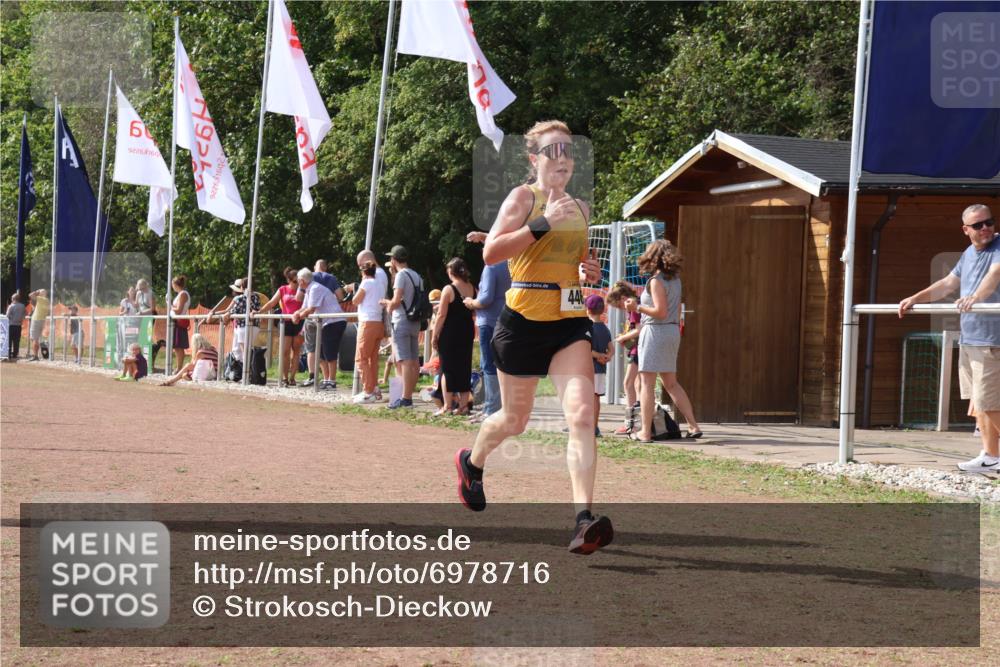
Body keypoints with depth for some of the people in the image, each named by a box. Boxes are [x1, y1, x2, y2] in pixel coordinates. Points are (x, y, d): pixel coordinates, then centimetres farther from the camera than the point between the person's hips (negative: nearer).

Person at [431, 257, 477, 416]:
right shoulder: (473, 289, 4)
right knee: (464, 368, 11)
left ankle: (447, 407, 0)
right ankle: (463, 405, 12)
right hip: (467, 332, 5)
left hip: (450, 333, -5)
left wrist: (434, 336, -7)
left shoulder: (448, 289, -12)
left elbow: (441, 315, -12)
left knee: (447, 369, 1)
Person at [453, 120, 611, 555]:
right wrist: (543, 222, -24)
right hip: (524, 320, -4)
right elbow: (491, 253, -17)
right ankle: (472, 462, 47)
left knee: (582, 414, -16)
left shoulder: (580, 208, 14)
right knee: (514, 419, 13)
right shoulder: (524, 197, -5)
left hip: (570, 323, 4)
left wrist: (590, 271, 7)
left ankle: (584, 519, -24)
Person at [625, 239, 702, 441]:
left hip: (656, 331, -8)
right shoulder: (675, 279, 11)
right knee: (671, 383, 16)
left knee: (647, 382, -4)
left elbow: (660, 312, -19)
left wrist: (637, 307, -12)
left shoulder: (656, 281, -13)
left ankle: (645, 432, -5)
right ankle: (693, 426, 12)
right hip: (673, 331, 8)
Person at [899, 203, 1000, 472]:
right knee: (977, 401, 10)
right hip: (968, 338, 8)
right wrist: (915, 299, 22)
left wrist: (976, 296, -49)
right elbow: (948, 284, 27)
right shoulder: (969, 254, 16)